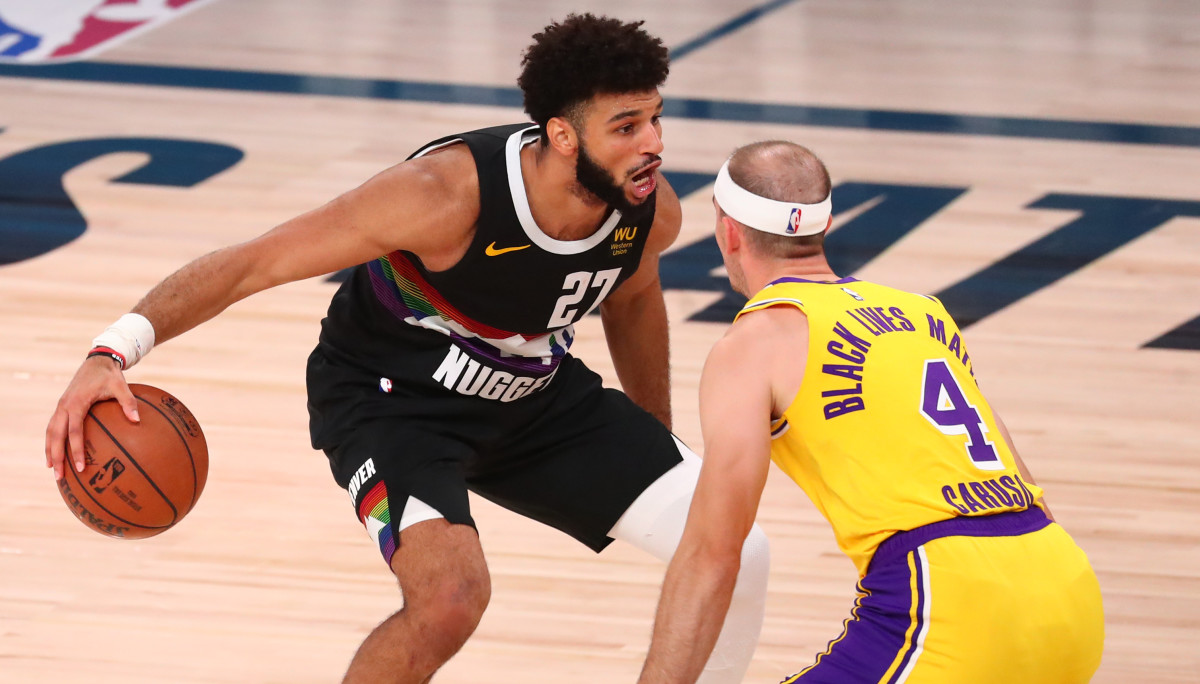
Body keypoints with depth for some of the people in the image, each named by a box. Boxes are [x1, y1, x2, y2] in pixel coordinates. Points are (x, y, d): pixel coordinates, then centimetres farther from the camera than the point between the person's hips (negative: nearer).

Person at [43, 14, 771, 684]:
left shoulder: (650, 209, -18)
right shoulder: (447, 194, -35)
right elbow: (254, 263, -30)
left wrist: (656, 450, 19)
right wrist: (114, 351, -41)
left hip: (535, 394, 6)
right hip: (393, 398, -6)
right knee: (450, 597, -32)